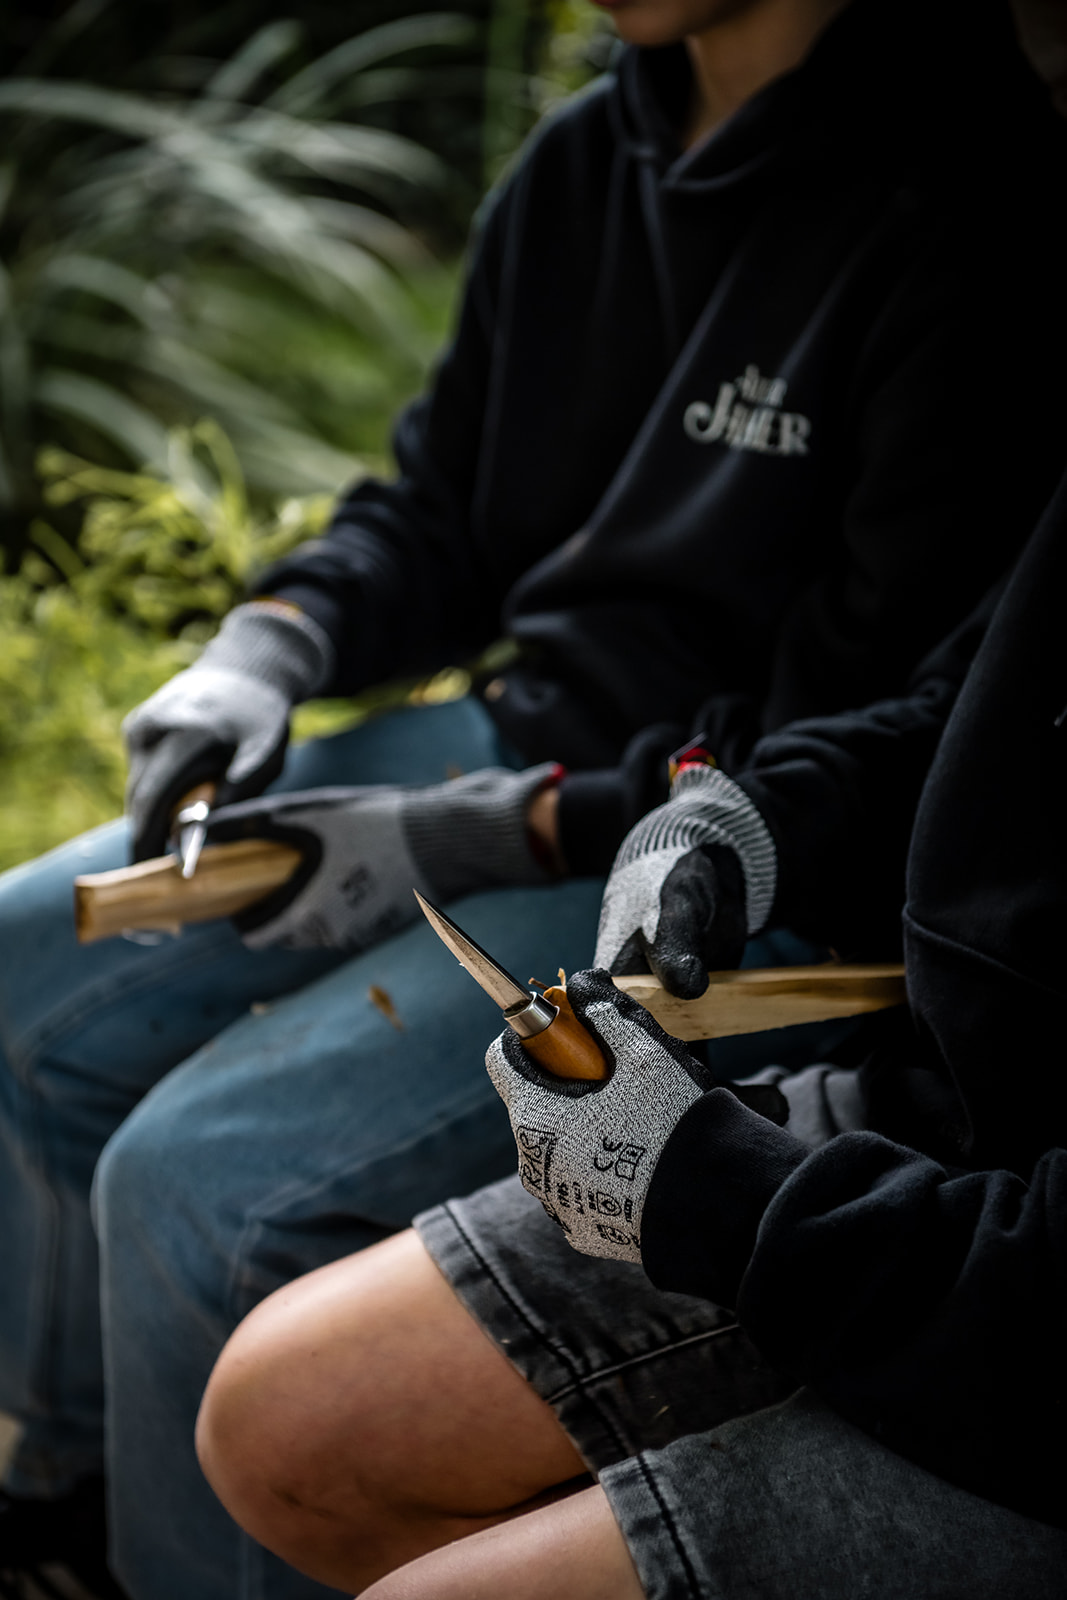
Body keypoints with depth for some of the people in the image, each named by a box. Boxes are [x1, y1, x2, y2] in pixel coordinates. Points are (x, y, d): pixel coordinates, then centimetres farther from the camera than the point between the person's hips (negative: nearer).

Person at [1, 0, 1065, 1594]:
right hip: (509, 750, 8)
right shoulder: (585, 160, 6)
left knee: (201, 1175, -21)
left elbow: (869, 749, -20)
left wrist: (475, 840, -20)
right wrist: (267, 647, -4)